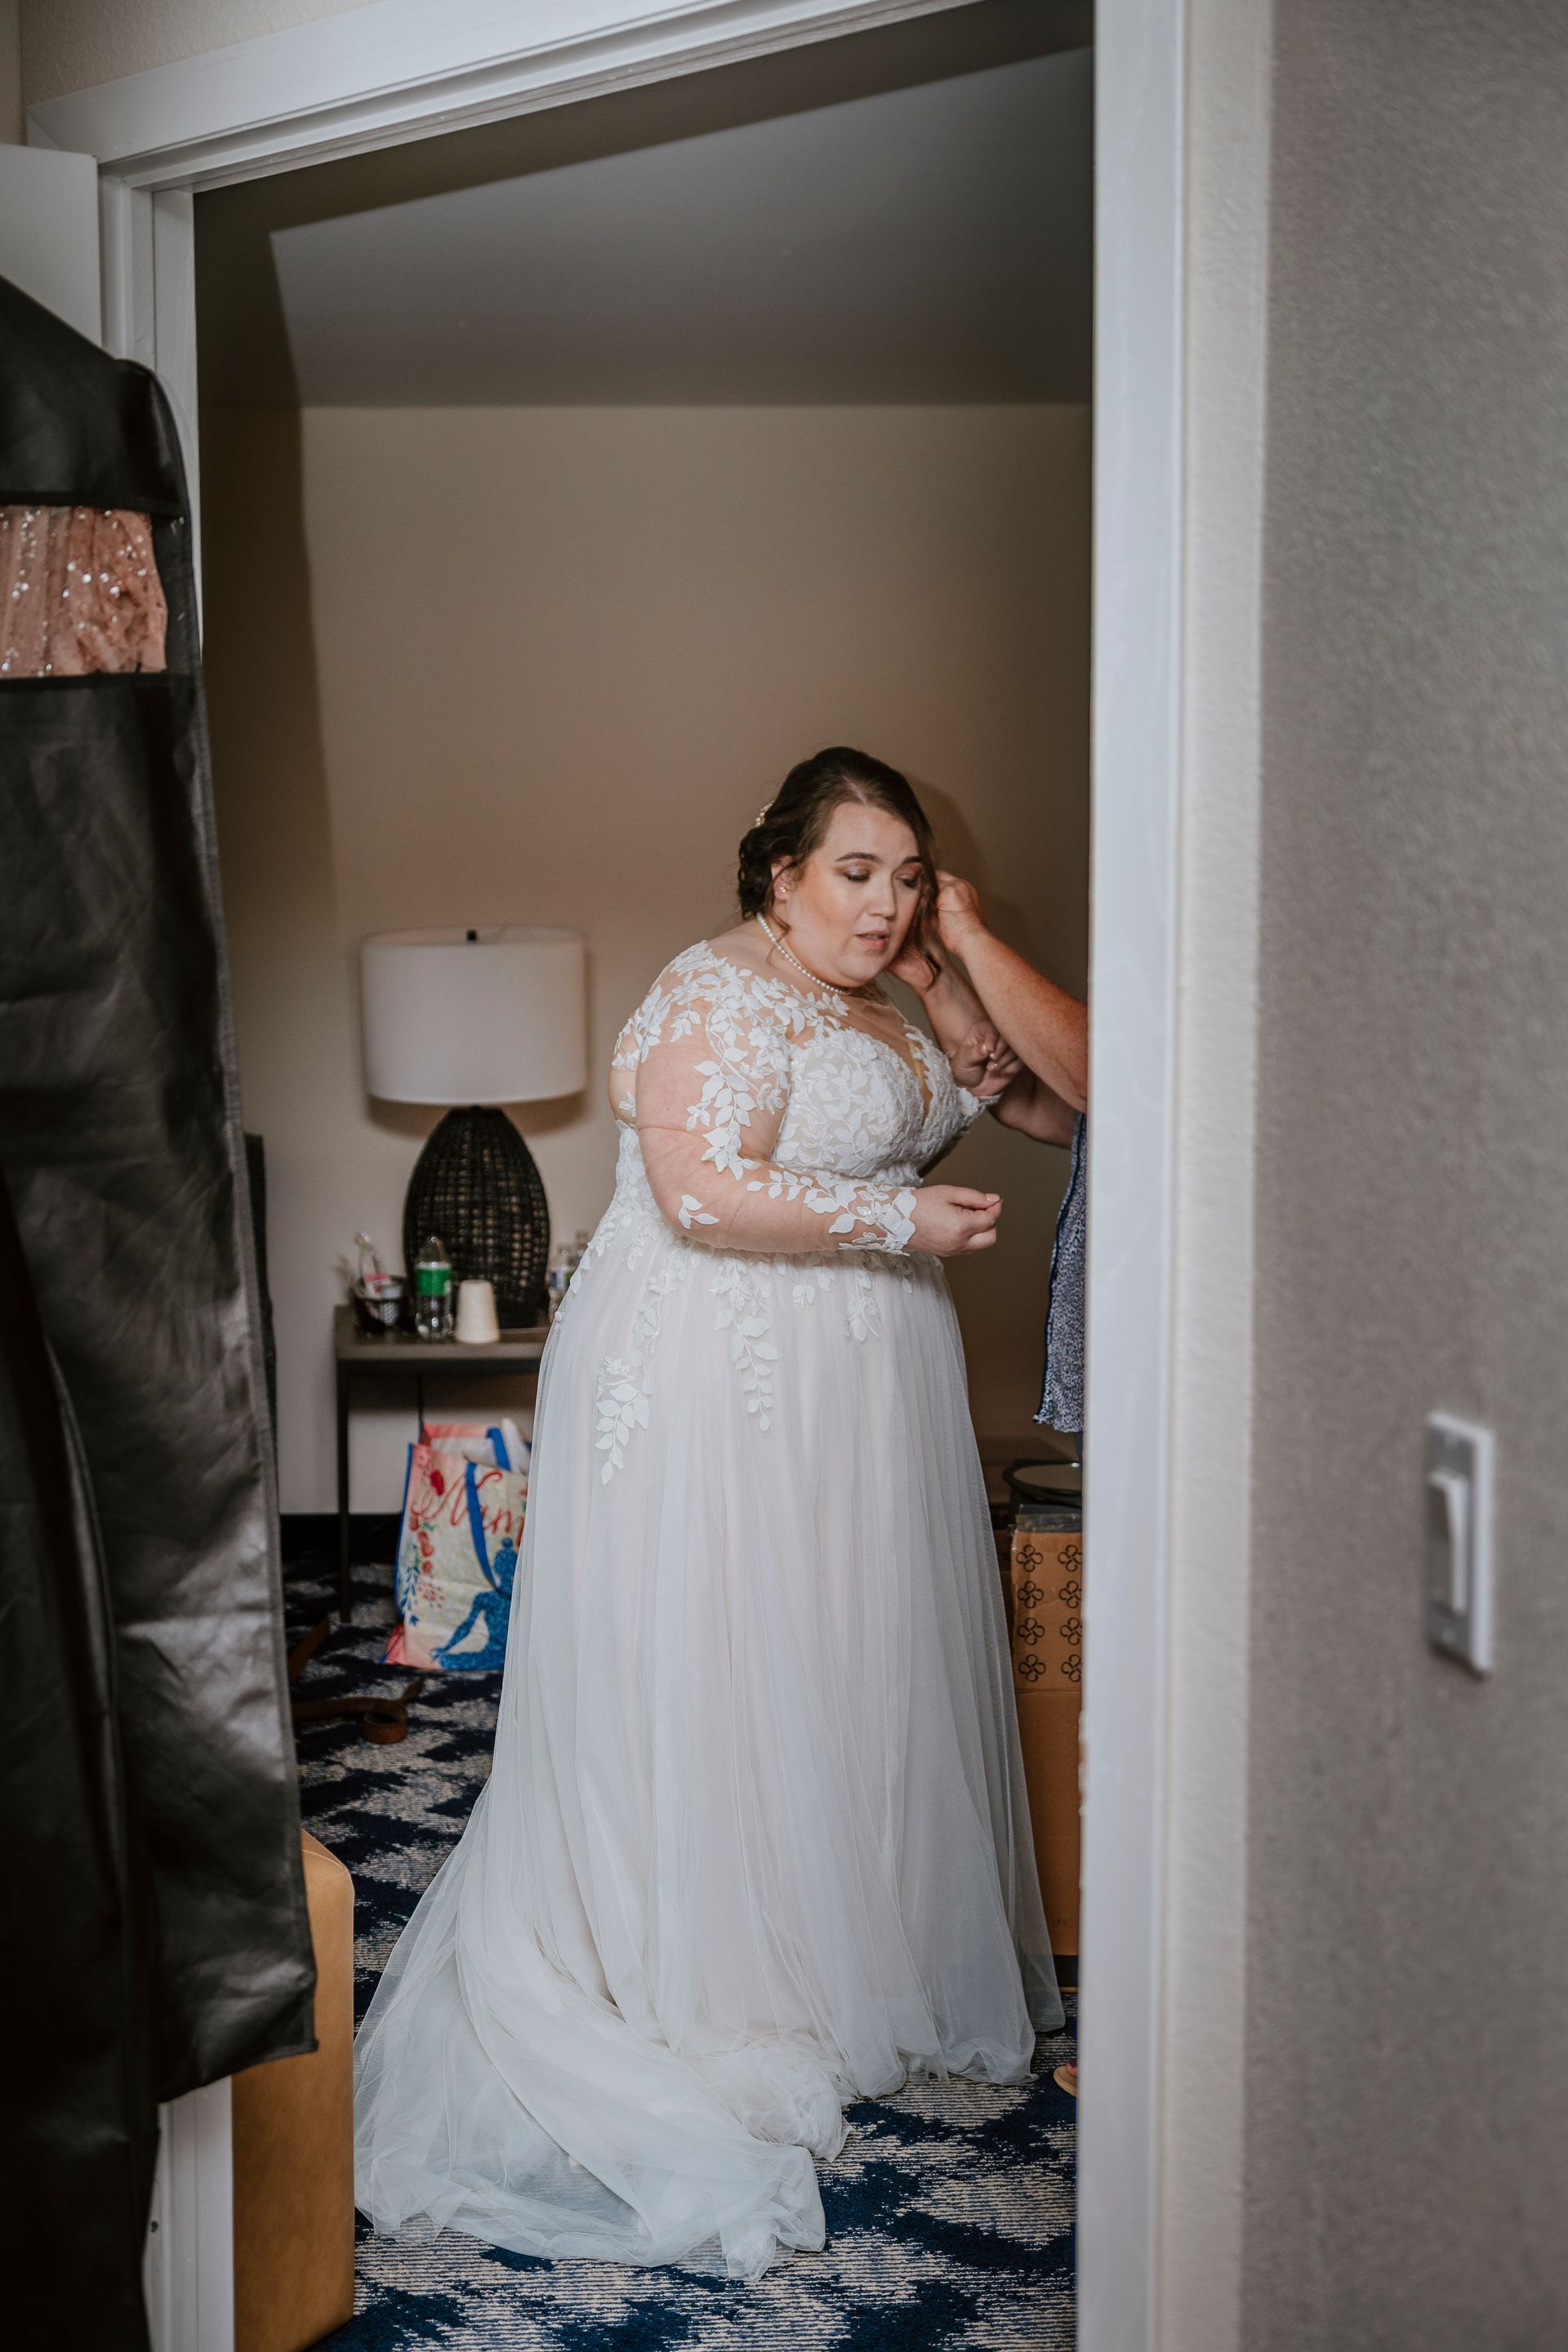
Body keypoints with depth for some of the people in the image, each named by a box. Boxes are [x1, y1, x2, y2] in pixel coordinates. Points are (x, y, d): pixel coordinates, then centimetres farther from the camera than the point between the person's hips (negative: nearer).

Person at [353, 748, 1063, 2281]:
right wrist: (900, 1219, -24)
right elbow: (707, 1192, -25)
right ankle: (714, 1988, 9)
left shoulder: (868, 1004, 14)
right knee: (718, 1674, -2)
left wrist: (966, 1089, 10)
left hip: (855, 1379, 10)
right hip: (724, 1386, -10)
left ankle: (862, 1954, 27)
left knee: (851, 1665, 14)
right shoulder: (718, 996, -16)